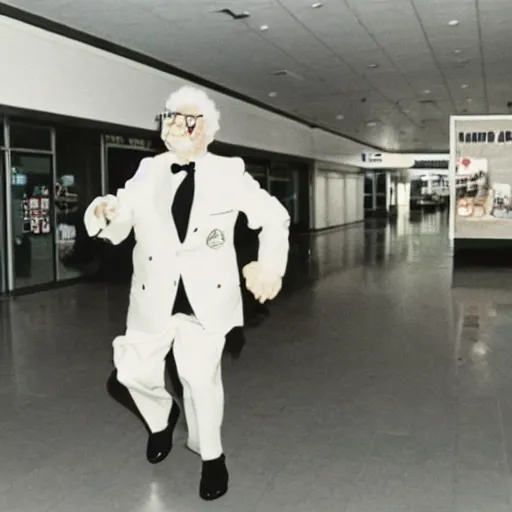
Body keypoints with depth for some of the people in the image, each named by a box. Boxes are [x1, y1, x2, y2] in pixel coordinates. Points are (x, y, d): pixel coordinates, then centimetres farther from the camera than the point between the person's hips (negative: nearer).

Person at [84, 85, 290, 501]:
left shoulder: (229, 172, -4)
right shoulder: (147, 173, 4)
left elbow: (274, 217, 0)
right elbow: (118, 230, 2)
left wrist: (271, 267, -12)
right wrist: (103, 215, -21)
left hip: (205, 294, -2)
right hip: (154, 293, 3)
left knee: (201, 376, 4)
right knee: (134, 370, 4)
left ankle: (211, 455, 30)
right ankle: (162, 416, 39)